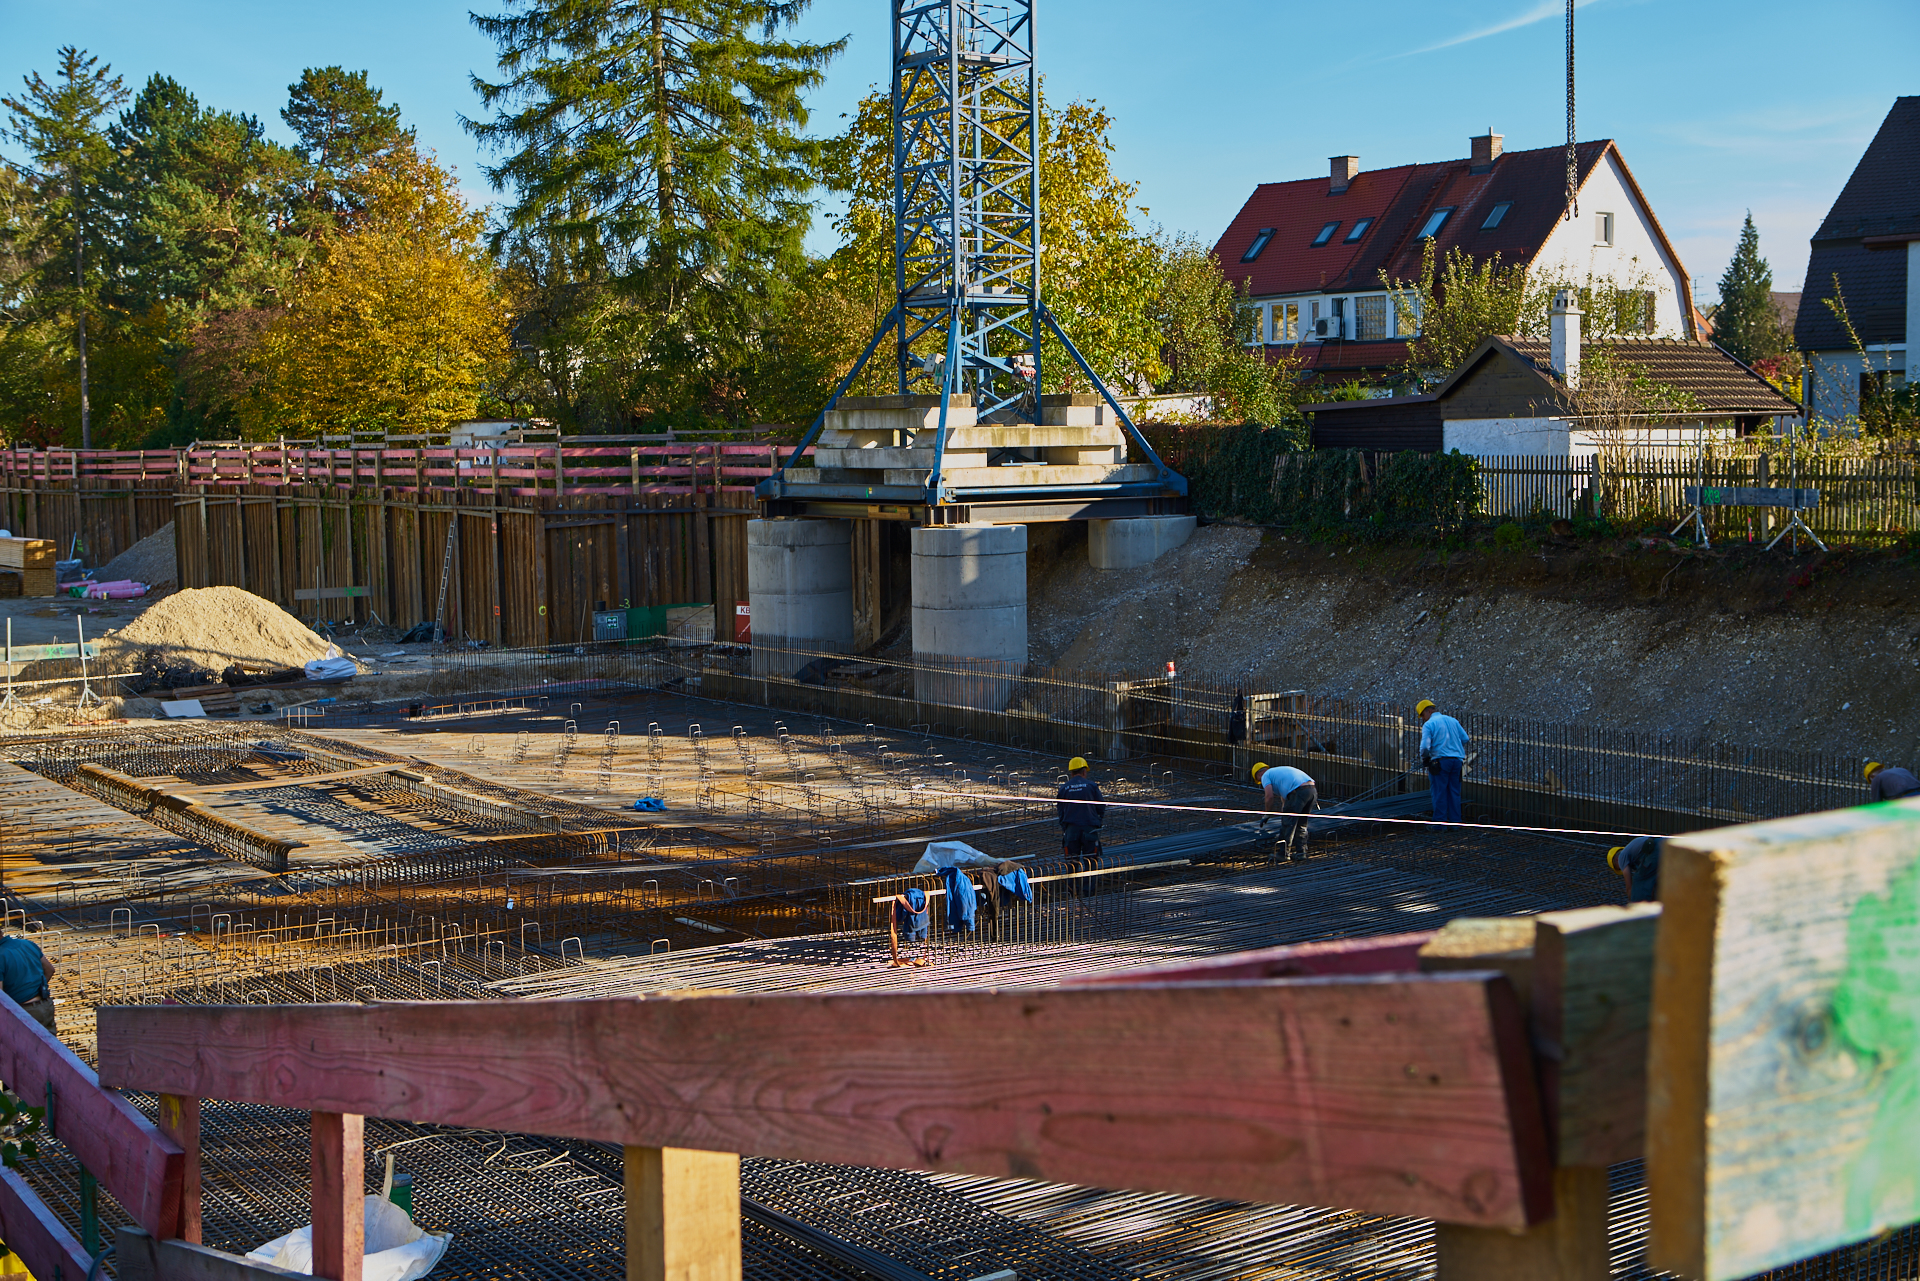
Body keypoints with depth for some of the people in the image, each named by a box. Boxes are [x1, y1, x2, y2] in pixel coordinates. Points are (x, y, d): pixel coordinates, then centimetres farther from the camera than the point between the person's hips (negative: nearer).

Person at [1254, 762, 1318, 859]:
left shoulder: (1265, 776, 13)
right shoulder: (1280, 770, 38)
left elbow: (1269, 796, -3)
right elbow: (1283, 796, 44)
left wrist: (1266, 815, 8)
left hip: (1298, 792, -8)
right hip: (1313, 789, 8)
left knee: (1288, 824, 5)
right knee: (1301, 824, 20)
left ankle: (1285, 853, 11)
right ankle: (1302, 852, 24)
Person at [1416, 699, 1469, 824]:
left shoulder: (1428, 724, -5)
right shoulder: (1452, 720, 14)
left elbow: (1425, 746, -15)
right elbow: (1465, 738, 16)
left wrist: (1423, 760, -1)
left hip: (1440, 761, -6)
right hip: (1457, 760, 6)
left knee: (1439, 793, -1)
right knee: (1454, 792, 10)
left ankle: (1440, 822, -1)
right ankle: (1455, 821, 10)